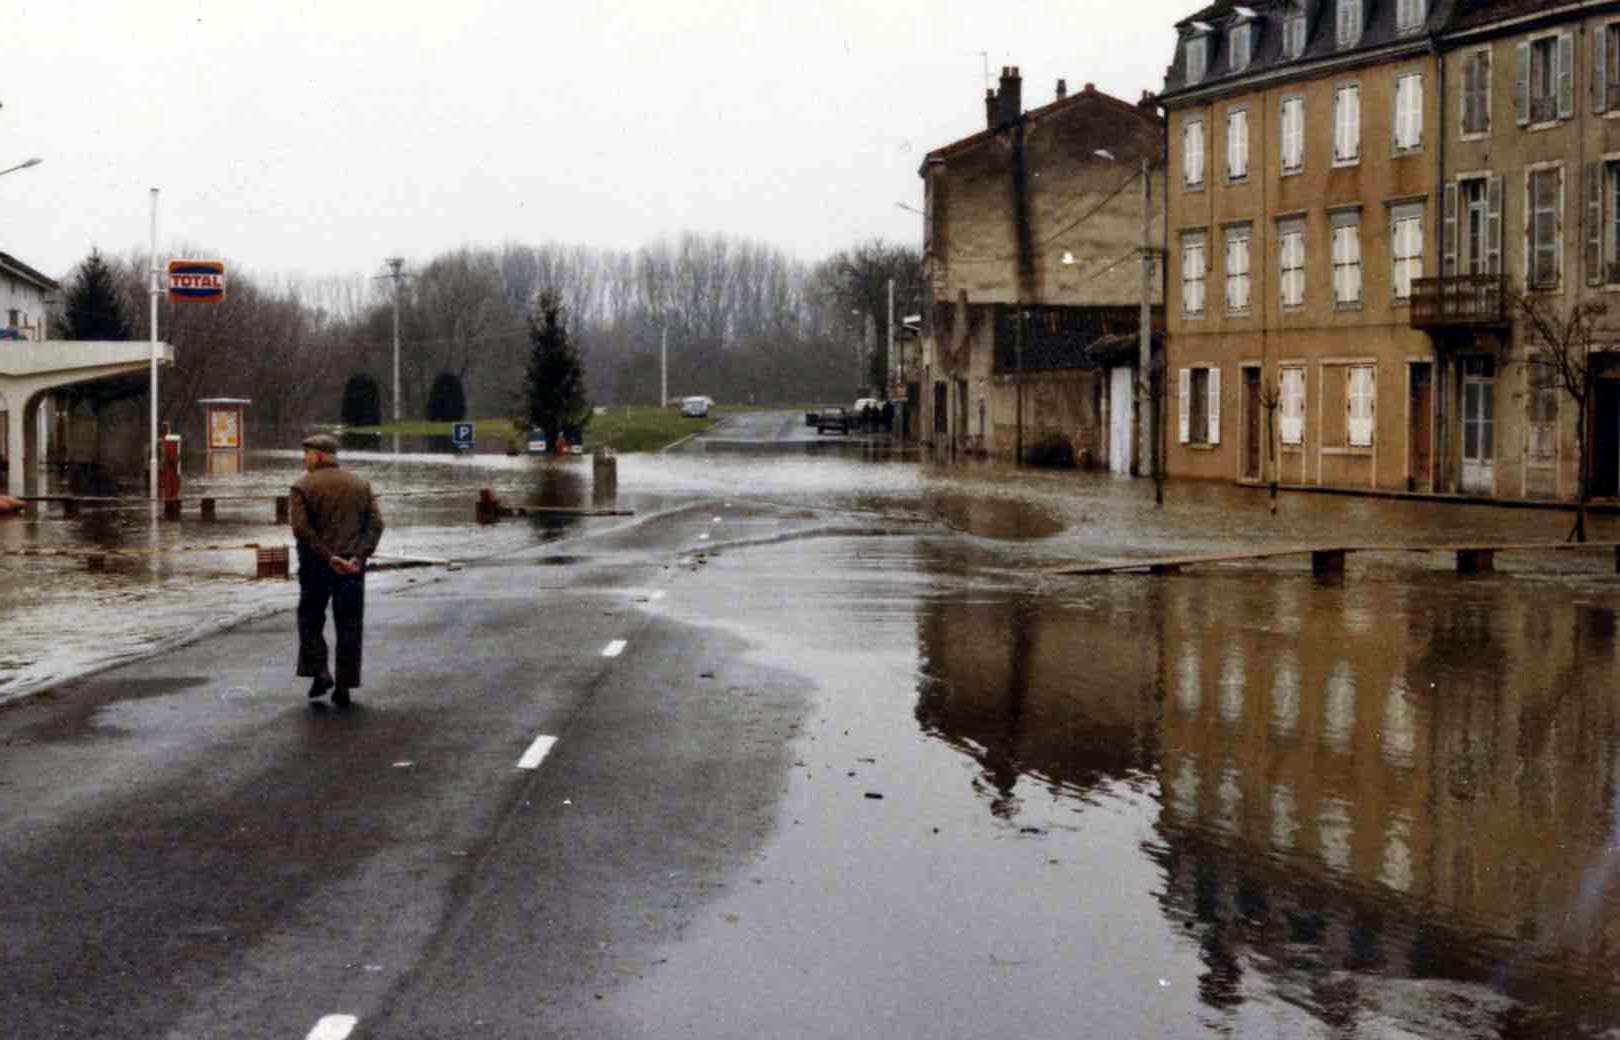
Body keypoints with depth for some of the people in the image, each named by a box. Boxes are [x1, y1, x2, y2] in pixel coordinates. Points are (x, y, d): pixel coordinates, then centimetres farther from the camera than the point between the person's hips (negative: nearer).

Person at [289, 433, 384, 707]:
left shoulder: (303, 486, -4)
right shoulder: (360, 485, 8)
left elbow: (301, 528, -16)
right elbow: (375, 523, -3)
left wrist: (328, 557, -15)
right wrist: (360, 556, -10)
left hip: (316, 565, -3)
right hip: (353, 567, 3)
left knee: (310, 621, 14)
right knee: (349, 626, 7)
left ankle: (319, 672, -1)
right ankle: (344, 687, 6)